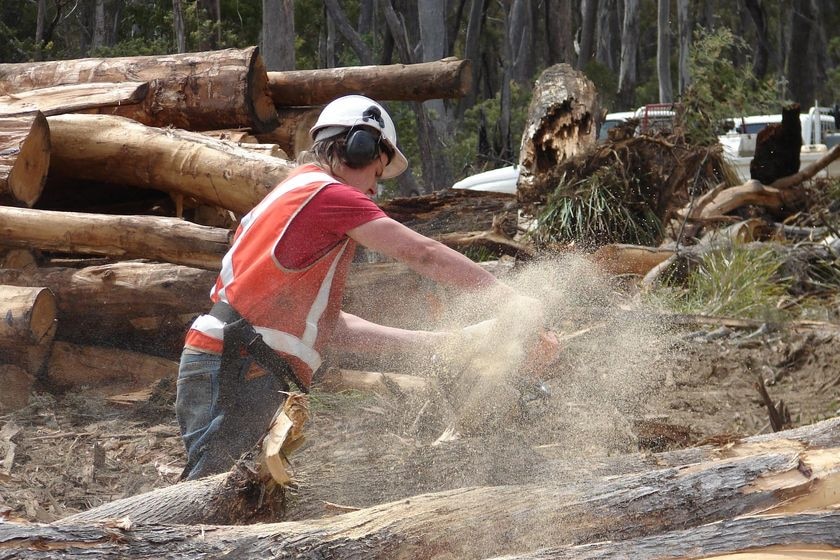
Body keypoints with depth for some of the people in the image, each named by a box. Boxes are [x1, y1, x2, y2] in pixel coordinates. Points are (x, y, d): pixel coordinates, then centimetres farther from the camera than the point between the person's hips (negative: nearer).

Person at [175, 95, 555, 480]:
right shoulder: (328, 193, -5)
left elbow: (328, 325, 18)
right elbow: (422, 255, -8)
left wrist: (432, 342, 16)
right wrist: (509, 297, -1)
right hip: (232, 372, -10)